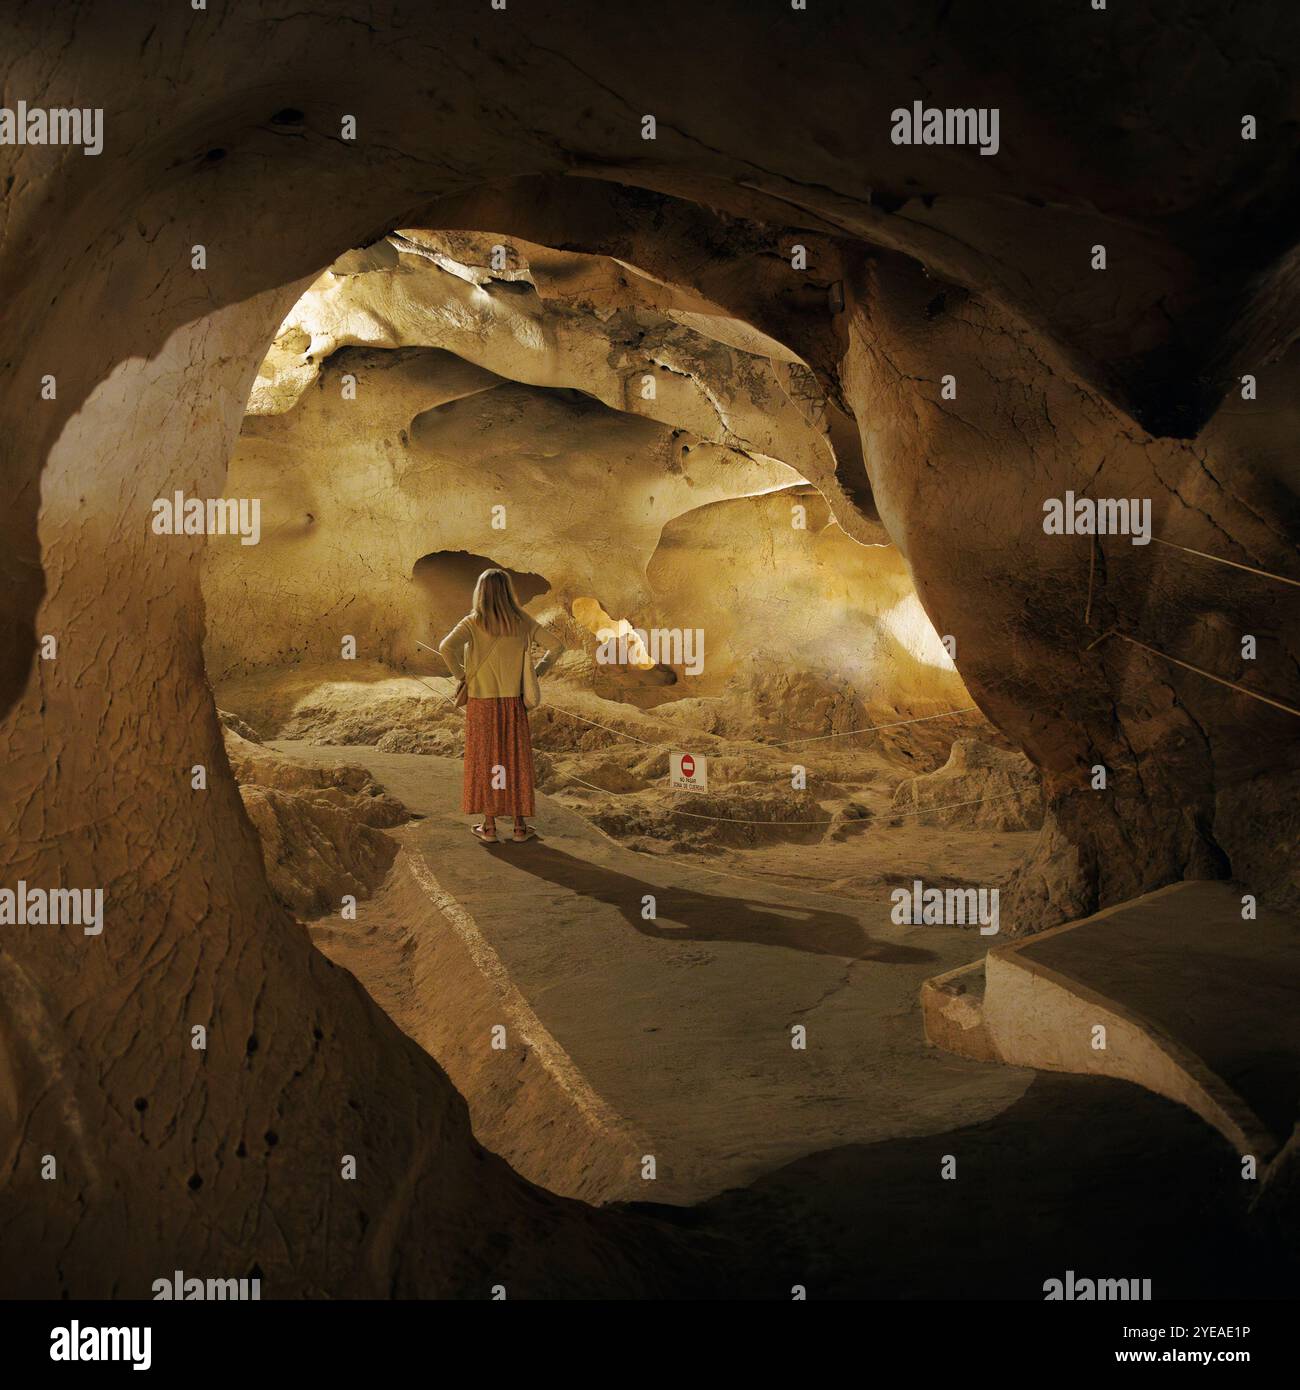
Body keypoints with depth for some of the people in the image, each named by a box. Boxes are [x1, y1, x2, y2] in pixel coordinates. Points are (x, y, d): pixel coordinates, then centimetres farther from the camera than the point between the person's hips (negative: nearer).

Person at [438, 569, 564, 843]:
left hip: (482, 704, -1)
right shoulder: (522, 622, -2)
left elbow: (446, 647, -23)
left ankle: (489, 826, 12)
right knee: (516, 761, 10)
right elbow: (556, 645, 0)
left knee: (485, 761, 8)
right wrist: (535, 672, 6)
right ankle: (520, 825, 15)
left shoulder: (473, 622, -8)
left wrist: (460, 675, -8)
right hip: (514, 704, 2)